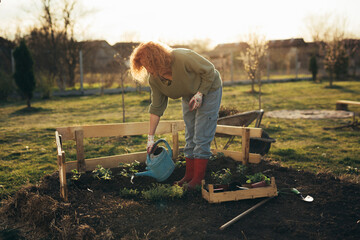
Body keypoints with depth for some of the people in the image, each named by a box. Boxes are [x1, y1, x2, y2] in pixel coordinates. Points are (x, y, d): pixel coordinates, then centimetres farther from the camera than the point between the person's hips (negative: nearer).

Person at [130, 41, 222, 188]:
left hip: (208, 89, -6)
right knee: (189, 137, 7)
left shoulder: (183, 58, -35)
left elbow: (209, 71, -21)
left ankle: (198, 179, -2)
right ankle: (189, 175, 15)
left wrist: (200, 94, -25)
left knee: (202, 137, -9)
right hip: (189, 96, 6)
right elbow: (157, 107, -9)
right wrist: (150, 137, -8)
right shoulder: (154, 79, -16)